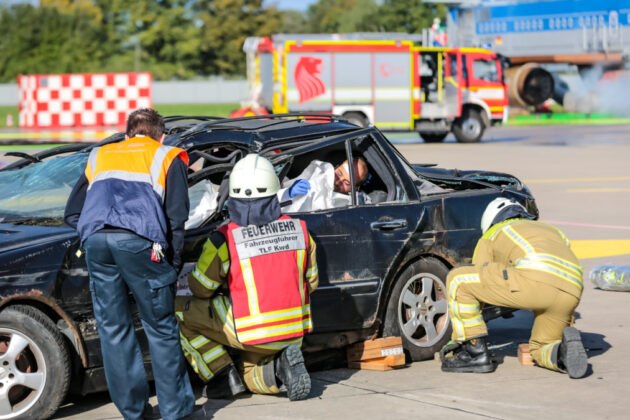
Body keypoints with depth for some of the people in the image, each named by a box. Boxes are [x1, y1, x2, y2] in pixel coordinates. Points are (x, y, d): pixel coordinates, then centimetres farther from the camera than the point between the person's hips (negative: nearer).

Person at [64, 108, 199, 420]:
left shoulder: (99, 157, 32)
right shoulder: (168, 157, 21)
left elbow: (71, 214, 29)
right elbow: (177, 215, 10)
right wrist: (172, 262, 14)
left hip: (95, 241, 3)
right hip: (139, 241, -3)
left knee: (112, 328, 12)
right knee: (161, 329, 6)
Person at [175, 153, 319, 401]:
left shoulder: (224, 239, -15)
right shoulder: (299, 230, -2)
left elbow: (201, 289, -1)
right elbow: (311, 283, 10)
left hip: (252, 332, -5)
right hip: (294, 330, 5)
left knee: (176, 310, 10)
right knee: (253, 378, 32)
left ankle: (224, 377, 3)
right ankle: (281, 365, -2)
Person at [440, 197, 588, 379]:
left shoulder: (491, 236, 29)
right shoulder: (553, 231, 41)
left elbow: (475, 280, 30)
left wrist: (458, 337, 39)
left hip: (535, 279, -6)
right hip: (572, 293, 6)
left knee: (457, 279, 10)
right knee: (540, 350, 28)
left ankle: (476, 353, 11)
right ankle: (564, 350, -6)